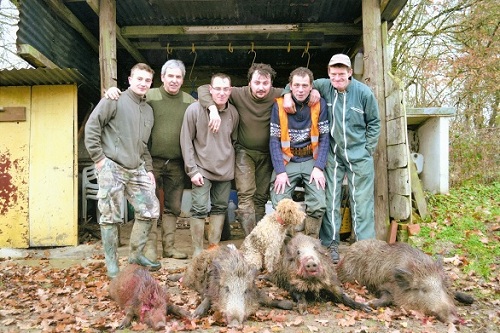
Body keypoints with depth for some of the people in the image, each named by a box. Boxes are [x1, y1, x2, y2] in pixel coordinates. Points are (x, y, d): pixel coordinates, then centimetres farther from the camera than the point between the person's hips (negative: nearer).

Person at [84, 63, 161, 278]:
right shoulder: (114, 100, -3)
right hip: (112, 168, -7)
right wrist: (98, 157, -11)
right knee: (110, 217, -1)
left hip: (136, 170, 7)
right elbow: (91, 126, -8)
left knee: (151, 210, 5)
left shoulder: (148, 110, 18)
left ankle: (136, 255, 22)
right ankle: (111, 264, 12)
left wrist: (148, 169, 14)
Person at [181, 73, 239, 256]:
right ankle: (197, 251, 7)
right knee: (200, 209, -6)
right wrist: (192, 170, -11)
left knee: (220, 208, 11)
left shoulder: (233, 113, 0)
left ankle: (214, 247, 24)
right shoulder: (195, 109, -11)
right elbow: (186, 141, -8)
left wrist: (232, 165, 8)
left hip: (225, 170, 4)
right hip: (202, 169, -4)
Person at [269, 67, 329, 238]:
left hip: (312, 161, 0)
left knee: (318, 206, -15)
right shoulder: (279, 105, -4)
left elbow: (324, 138, -1)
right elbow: (274, 140, -5)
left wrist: (318, 167, -11)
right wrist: (280, 171, -13)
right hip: (287, 162, 0)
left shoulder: (319, 105, -2)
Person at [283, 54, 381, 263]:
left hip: (359, 155, -2)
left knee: (362, 201, 1)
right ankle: (331, 244, 16)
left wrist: (367, 150, 0)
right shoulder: (324, 86, -3)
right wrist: (288, 95, -11)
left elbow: (374, 123, 3)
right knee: (330, 200, 5)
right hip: (333, 154, 2)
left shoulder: (364, 93, -7)